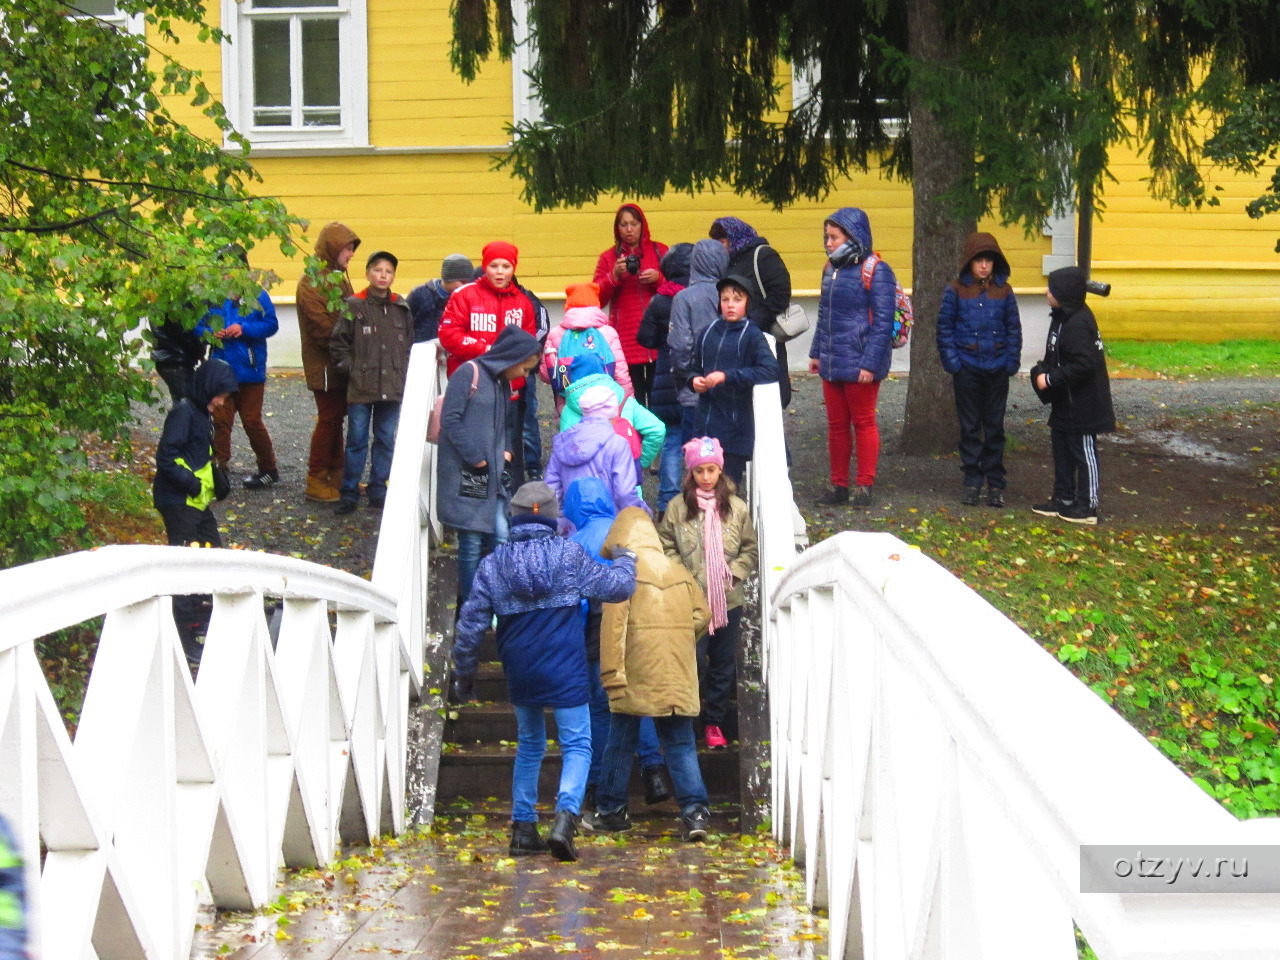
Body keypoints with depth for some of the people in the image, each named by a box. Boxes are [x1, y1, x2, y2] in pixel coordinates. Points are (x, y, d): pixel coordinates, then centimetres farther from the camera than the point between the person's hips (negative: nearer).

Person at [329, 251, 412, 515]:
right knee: (357, 440, 1)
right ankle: (349, 493, 8)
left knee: (385, 440, 9)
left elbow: (409, 344, 15)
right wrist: (350, 368, -6)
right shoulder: (353, 306, -3)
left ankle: (378, 492, 18)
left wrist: (403, 372, 6)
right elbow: (337, 342, 0)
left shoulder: (402, 309, 7)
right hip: (360, 387, -3)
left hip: (392, 388, 3)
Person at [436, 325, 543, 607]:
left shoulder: (503, 382, 17)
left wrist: (505, 451, 9)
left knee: (501, 537, -1)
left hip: (491, 475, 8)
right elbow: (450, 419, -15)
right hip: (465, 474, -8)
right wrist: (475, 457, -15)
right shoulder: (469, 373, -9)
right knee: (472, 544, -3)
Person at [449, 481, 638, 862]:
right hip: (566, 672, -3)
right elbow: (616, 587, -2)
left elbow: (470, 624, 3)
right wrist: (625, 559, 20)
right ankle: (565, 817, -20)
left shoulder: (493, 563, 1)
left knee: (529, 745, 19)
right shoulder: (570, 555, -6)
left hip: (520, 673, 4)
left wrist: (463, 673, 14)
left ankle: (523, 828, 16)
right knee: (577, 745, 2)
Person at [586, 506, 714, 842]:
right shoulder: (677, 570, 10)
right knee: (681, 743, 6)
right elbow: (702, 613, 8)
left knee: (621, 743, 9)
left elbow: (613, 624, -12)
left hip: (637, 675, -4)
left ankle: (611, 810, 19)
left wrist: (611, 672, -13)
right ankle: (695, 810, -6)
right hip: (679, 675, 4)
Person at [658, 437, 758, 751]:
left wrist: (735, 572, -6)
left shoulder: (736, 508, 2)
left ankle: (715, 722, 25)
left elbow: (751, 548, 9)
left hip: (728, 600, 2)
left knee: (723, 664, 10)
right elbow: (666, 548, 3)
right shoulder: (677, 508, -2)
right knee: (693, 662, -5)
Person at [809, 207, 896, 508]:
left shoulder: (876, 272, -12)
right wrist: (817, 353, 17)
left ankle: (864, 486, 11)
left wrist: (869, 364, -19)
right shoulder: (831, 269, 11)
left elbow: (882, 322, -14)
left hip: (859, 365, -7)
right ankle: (838, 485, 19)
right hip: (832, 364, 7)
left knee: (863, 422, 3)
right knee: (836, 424, 11)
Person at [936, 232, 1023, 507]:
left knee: (995, 427, 7)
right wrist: (952, 362, -8)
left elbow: (1013, 329, 7)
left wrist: (1011, 362, -2)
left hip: (997, 370, 1)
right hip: (967, 369, -1)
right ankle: (972, 482, 12)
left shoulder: (1004, 291, 3)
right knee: (970, 427, 5)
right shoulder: (956, 290, -2)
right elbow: (944, 329, 1)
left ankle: (995, 483, 13)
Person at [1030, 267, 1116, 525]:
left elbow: (1083, 365, -29)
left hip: (1081, 406, -11)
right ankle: (1063, 499, 30)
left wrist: (1050, 379, -21)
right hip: (1064, 402, 11)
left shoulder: (1078, 325, -24)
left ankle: (1087, 506, 9)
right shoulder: (1062, 318, 8)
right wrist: (1042, 371, 1)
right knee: (1061, 448, 19)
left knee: (1083, 452, 0)